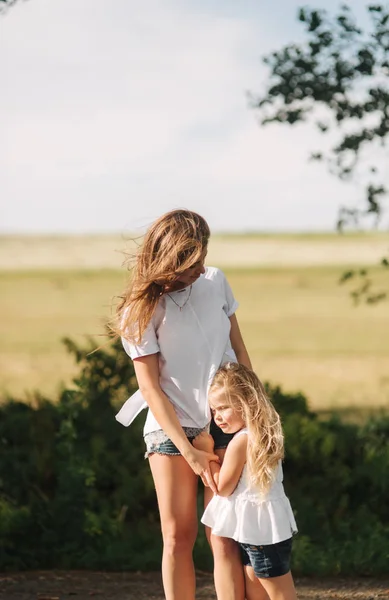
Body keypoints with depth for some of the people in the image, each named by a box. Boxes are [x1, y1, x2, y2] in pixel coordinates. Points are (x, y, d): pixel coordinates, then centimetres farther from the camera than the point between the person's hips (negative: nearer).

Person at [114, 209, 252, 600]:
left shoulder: (215, 282, 1)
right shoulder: (141, 310, -9)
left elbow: (238, 349, 12)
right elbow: (151, 388, -10)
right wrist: (189, 453, -14)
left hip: (225, 424, 2)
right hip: (170, 429, -2)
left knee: (224, 537, -5)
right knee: (177, 537, 0)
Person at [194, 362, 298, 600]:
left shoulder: (240, 441, -20)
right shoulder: (265, 433, 8)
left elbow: (223, 487, -11)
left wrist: (207, 452, -4)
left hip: (261, 529, -10)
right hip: (261, 526, 10)